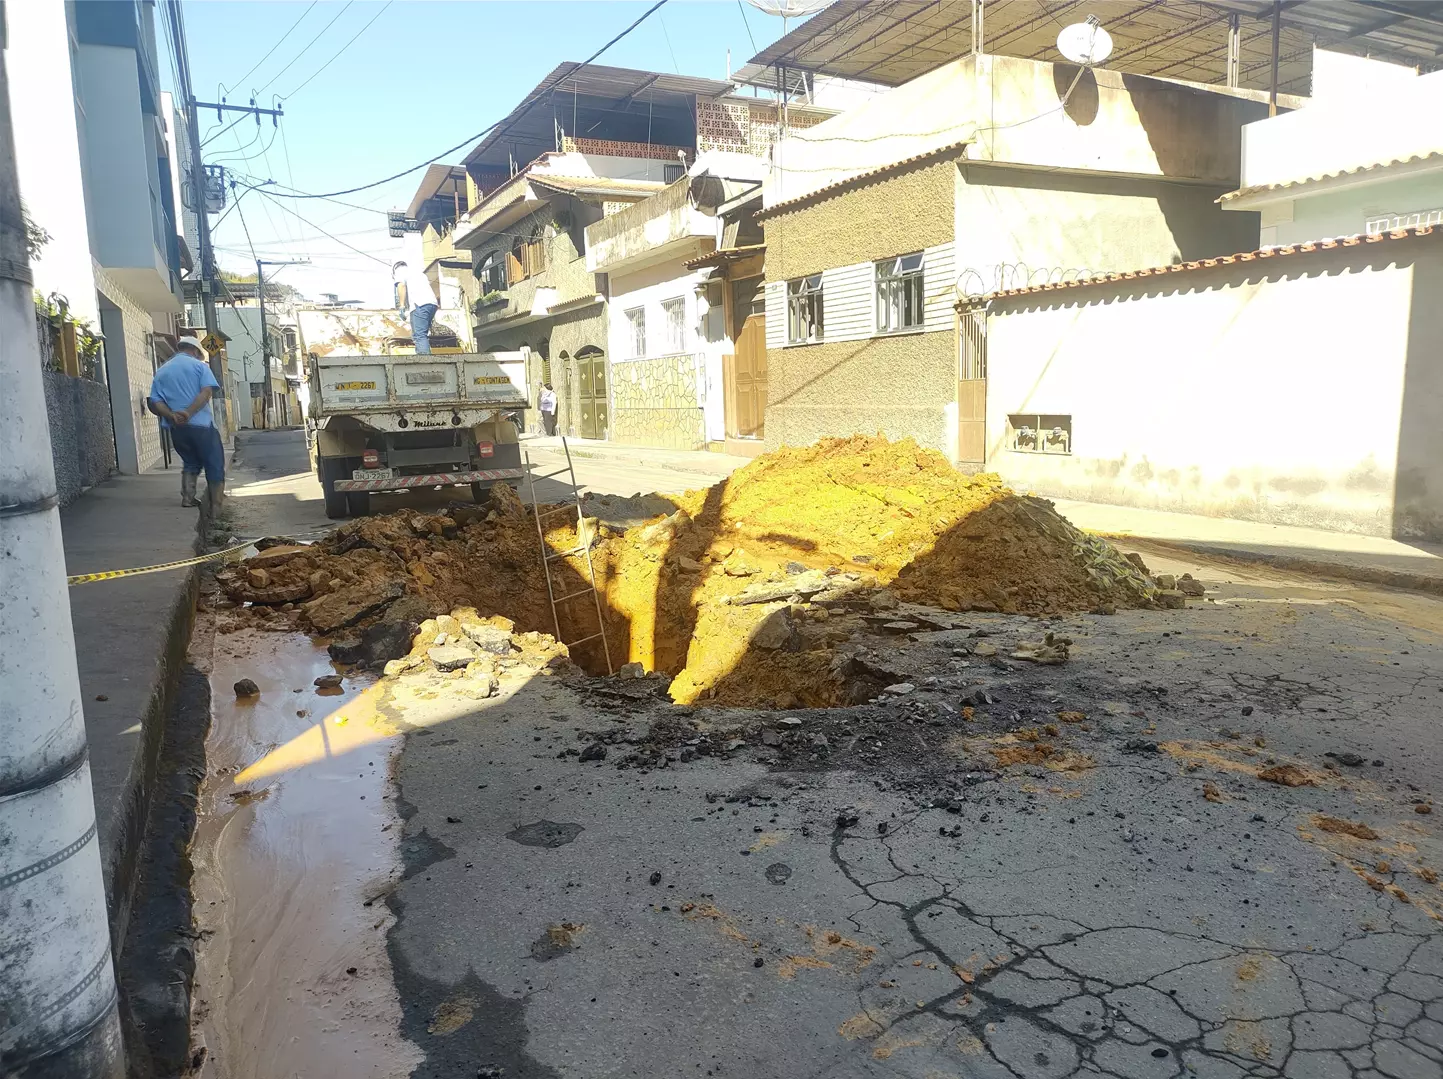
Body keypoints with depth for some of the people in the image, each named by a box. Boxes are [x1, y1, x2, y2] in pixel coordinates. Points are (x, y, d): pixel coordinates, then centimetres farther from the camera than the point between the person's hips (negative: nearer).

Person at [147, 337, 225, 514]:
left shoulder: (161, 371, 17)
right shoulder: (199, 365, 5)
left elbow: (154, 402, 4)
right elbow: (206, 391, -13)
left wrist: (172, 416, -11)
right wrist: (189, 413, -21)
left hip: (176, 428, 5)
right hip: (201, 425, -4)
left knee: (190, 463, 26)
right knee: (215, 467, 3)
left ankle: (187, 497, 9)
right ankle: (216, 511, 0)